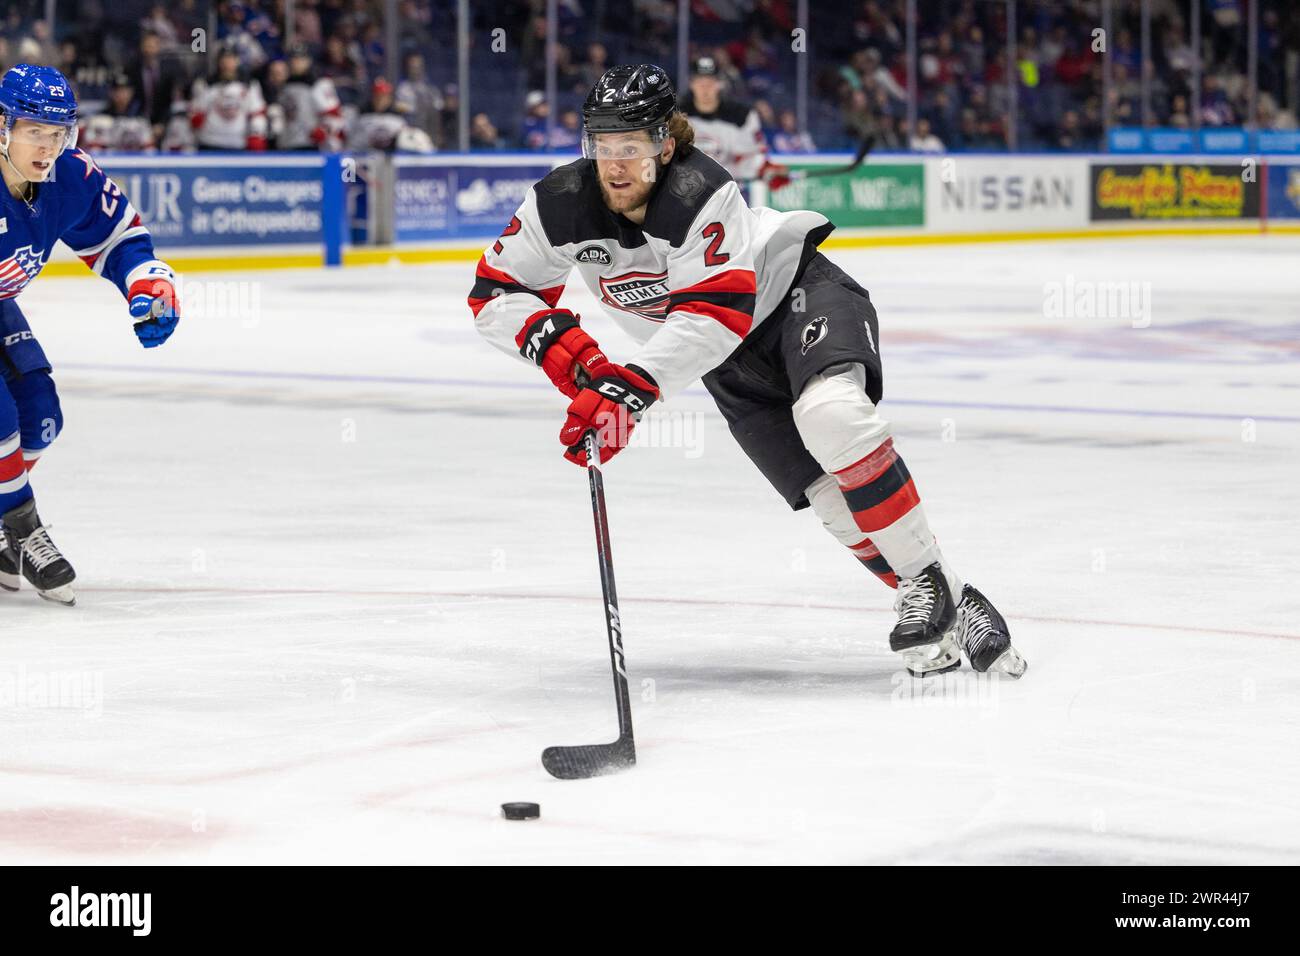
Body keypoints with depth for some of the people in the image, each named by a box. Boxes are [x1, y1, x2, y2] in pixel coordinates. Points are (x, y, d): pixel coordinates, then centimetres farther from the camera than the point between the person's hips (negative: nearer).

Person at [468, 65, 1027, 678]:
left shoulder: (702, 195, -31)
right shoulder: (561, 206, -16)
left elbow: (714, 316, -38)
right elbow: (494, 296, -9)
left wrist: (629, 388, -46)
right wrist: (555, 340, -29)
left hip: (796, 291, -5)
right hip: (735, 364, 5)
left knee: (831, 414, -35)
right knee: (828, 491, -12)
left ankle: (928, 579, -24)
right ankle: (949, 611, -7)